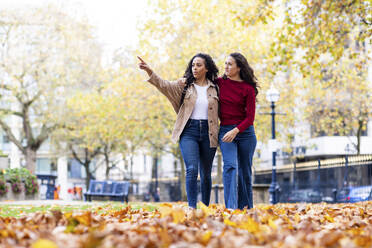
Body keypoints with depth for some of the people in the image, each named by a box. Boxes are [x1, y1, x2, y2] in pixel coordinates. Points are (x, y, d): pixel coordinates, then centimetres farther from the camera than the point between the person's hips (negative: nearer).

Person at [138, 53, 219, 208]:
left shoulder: (215, 88, 8)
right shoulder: (184, 85, 5)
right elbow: (164, 85, -10)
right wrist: (149, 71, -24)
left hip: (208, 133, 1)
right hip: (188, 131, -1)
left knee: (206, 174, 8)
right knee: (192, 169, -16)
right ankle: (192, 207, -16)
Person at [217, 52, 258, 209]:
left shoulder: (248, 89, -3)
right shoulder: (219, 83, 5)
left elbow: (250, 117, -6)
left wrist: (235, 131, -20)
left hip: (245, 131, -1)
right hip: (225, 130, 1)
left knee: (245, 171, 4)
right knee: (230, 166, -18)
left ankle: (246, 208, 16)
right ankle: (231, 208, -28)